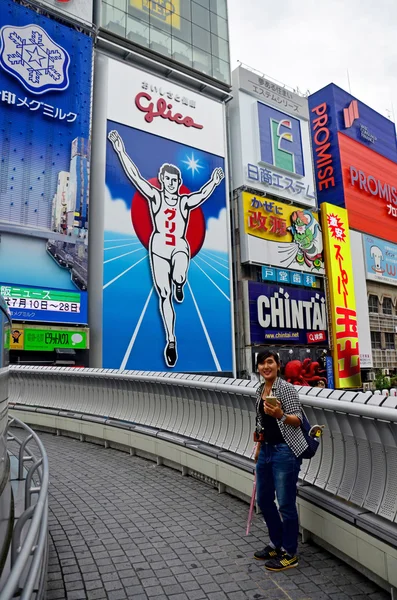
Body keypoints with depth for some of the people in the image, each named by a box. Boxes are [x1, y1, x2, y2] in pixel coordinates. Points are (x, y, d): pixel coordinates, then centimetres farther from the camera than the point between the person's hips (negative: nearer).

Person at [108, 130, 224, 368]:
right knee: (164, 295, -1)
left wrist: (214, 182, -24)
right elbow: (135, 176, -4)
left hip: (180, 247, 0)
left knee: (178, 277, -34)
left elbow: (202, 194, -9)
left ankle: (179, 285, 6)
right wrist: (121, 151, -10)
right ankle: (171, 340, 9)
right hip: (159, 247, 0)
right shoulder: (155, 196, 2)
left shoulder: (185, 201, 5)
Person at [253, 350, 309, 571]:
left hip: (285, 451, -8)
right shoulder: (260, 390, 10)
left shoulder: (286, 388, -12)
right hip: (266, 450, 8)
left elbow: (297, 420, -16)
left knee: (286, 503, 2)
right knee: (264, 500, 16)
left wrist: (280, 415, -34)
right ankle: (276, 544, 36)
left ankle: (289, 554, 21)